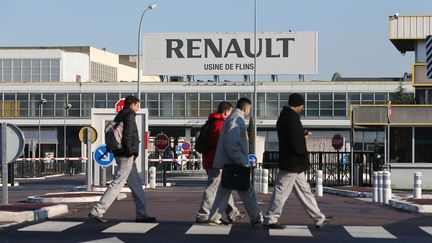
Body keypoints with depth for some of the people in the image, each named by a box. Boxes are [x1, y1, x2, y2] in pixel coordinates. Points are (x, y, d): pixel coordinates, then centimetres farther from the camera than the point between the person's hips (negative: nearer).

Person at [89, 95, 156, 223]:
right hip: (126, 156, -10)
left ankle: (141, 214, 15)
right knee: (117, 184, -9)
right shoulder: (129, 115, -10)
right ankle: (96, 211, -10)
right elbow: (127, 135, -21)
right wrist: (130, 152, -17)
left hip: (120, 154, 10)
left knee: (136, 184, 13)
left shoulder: (119, 116, 18)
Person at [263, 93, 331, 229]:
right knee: (282, 191, -2)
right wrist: (304, 153, -7)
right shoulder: (292, 117, -19)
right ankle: (270, 220, 6)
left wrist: (302, 135, 9)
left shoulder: (284, 116, 13)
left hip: (293, 164, 11)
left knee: (304, 190, 13)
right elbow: (296, 142, -23)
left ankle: (319, 219, 20)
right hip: (292, 162, -11)